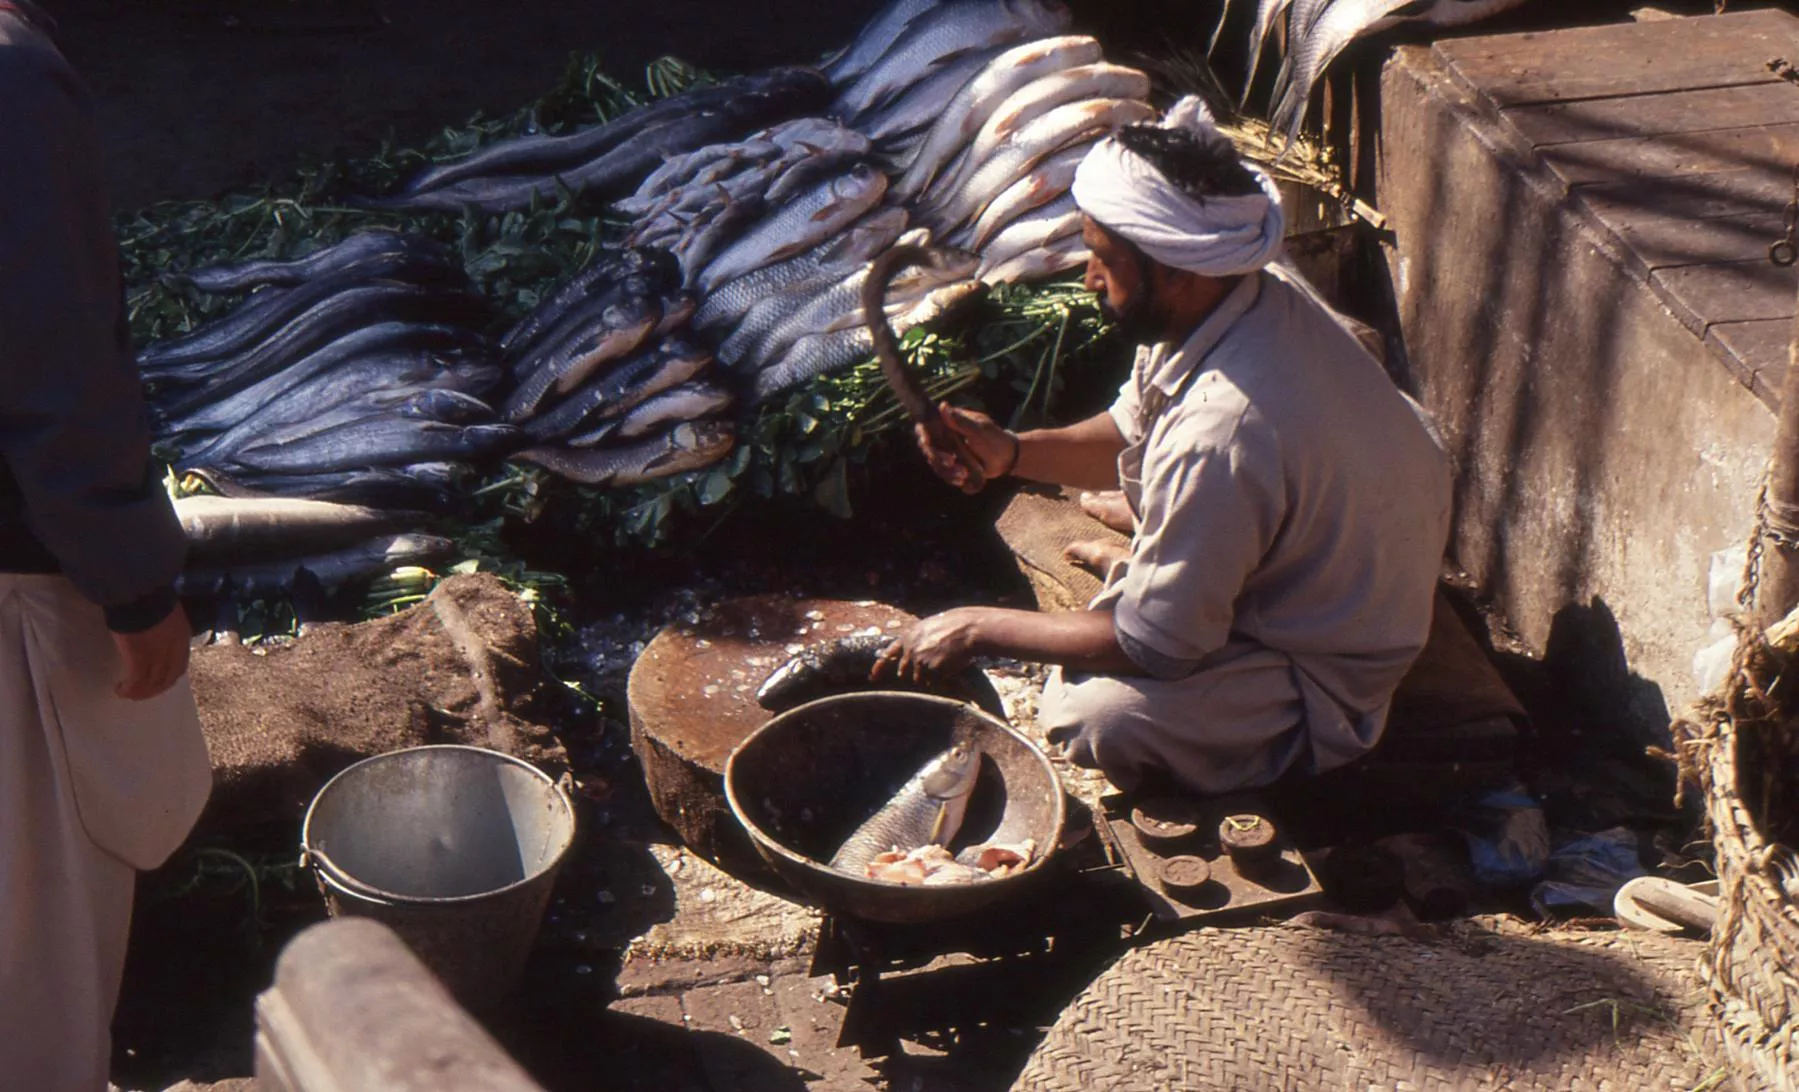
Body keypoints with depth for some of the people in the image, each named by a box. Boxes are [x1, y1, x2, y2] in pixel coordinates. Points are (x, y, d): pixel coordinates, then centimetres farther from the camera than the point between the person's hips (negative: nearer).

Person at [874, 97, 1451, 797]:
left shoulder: (1220, 433, -40)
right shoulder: (1261, 293, -12)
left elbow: (1157, 646, -28)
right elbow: (1130, 434, 7)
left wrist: (979, 629, -19)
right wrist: (1012, 453, -10)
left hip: (1330, 677, -8)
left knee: (1098, 717, -28)